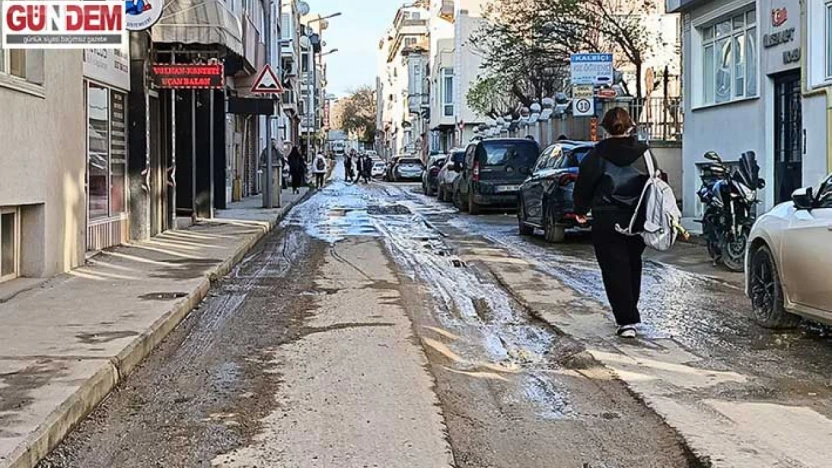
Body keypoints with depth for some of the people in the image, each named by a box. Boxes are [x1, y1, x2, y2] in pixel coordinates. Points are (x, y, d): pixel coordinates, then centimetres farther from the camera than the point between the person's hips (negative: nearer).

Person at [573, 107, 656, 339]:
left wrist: (581, 210, 13)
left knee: (615, 270, -1)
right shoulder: (643, 152, 2)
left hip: (607, 221, -4)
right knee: (632, 266, 20)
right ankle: (631, 314, 32)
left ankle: (627, 320, -8)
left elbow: (584, 183, -2)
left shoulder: (598, 153, -7)